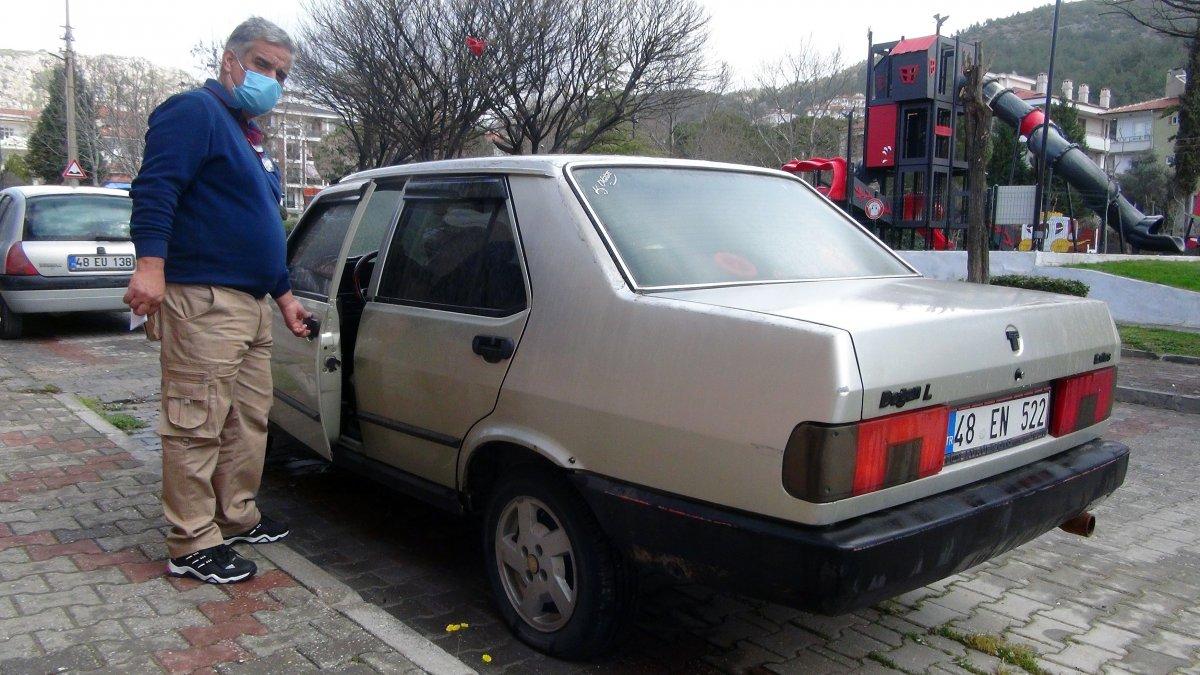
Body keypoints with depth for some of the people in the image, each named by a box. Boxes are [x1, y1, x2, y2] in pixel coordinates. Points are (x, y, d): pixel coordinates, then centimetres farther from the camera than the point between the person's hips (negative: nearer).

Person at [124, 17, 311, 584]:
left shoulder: (251, 138, 26)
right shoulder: (194, 111, -4)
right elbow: (154, 187, -17)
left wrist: (283, 293, 30)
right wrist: (151, 261, -29)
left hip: (252, 303, 10)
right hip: (203, 300, -10)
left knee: (250, 419, 15)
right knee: (198, 425, -7)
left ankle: (236, 517, 27)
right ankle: (192, 546, 1)